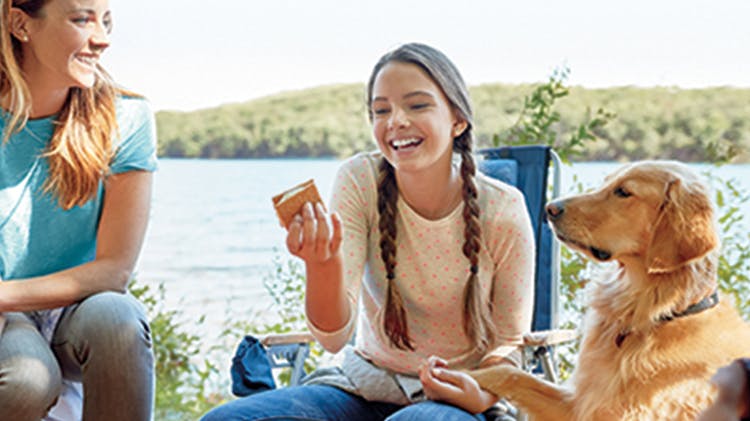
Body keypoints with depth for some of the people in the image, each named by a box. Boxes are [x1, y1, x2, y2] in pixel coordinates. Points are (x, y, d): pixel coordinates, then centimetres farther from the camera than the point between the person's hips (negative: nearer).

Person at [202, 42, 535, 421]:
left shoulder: (502, 213, -12)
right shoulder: (360, 180, -10)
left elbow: (510, 342, 0)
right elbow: (334, 336, -16)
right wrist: (322, 263, -37)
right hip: (367, 385, 3)